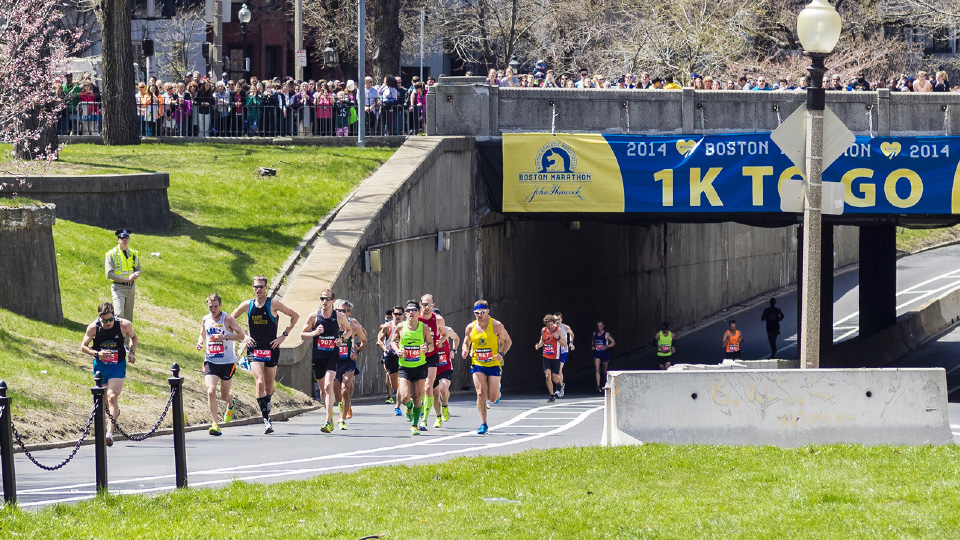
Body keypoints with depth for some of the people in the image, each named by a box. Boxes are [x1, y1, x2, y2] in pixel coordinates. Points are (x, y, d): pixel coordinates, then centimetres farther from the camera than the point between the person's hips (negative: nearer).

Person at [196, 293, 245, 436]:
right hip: (210, 361, 2)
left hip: (227, 362, -2)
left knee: (224, 395, 10)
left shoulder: (227, 319, -8)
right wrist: (200, 343, -1)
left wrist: (225, 337, -21)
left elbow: (241, 335, -6)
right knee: (211, 391, -18)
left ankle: (231, 403, 48)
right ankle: (214, 423, -16)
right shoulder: (205, 320, 5)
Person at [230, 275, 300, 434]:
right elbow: (231, 319, 20)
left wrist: (284, 335, -2)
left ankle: (266, 403, 41)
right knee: (260, 383, -18)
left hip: (271, 349, 0)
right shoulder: (247, 305, 4)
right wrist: (243, 336, 8)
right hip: (254, 348, 0)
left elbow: (295, 316, 3)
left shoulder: (273, 304, -3)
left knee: (269, 386, 8)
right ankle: (266, 418, -17)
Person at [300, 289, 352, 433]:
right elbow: (302, 334, 6)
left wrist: (342, 338, -5)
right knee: (323, 388, 14)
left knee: (329, 386, -19)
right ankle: (329, 413, 38)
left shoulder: (340, 317, -2)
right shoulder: (314, 316, -1)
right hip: (318, 356, 3)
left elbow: (349, 330, 16)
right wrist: (314, 333, -15)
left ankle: (329, 422, -23)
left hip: (332, 356, -3)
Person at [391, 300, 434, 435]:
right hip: (405, 367, 0)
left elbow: (431, 345, 4)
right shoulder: (401, 327, -4)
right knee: (405, 397, -13)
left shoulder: (424, 328, -5)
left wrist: (427, 348, -19)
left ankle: (415, 426, 18)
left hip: (420, 367, 0)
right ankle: (409, 407, 25)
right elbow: (393, 341, 11)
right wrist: (397, 350, -9)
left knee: (417, 398, 1)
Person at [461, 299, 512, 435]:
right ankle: (483, 424, -5)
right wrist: (465, 351, -8)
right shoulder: (470, 327, 2)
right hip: (477, 365, 2)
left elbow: (507, 341, 4)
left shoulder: (496, 326, -7)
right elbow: (466, 343, 15)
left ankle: (496, 390, 37)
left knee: (492, 398, -3)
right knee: (481, 394, -13)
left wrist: (502, 354, -13)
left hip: (493, 364, -2)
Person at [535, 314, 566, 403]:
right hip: (546, 357, 3)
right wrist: (538, 346, -3)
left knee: (555, 378, 1)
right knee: (547, 376, -12)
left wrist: (558, 338, -24)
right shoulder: (543, 330, 4)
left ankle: (558, 387, 38)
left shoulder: (558, 330, -7)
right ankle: (552, 396, -4)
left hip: (555, 358, -3)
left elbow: (564, 344, -8)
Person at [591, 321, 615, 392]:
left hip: (605, 353, -2)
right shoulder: (594, 334, 8)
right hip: (597, 354, 2)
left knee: (604, 371, 10)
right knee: (597, 369, -16)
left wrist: (606, 347, -18)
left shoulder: (606, 334, -4)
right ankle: (598, 386, -24)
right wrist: (592, 346, 1)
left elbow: (613, 343, -3)